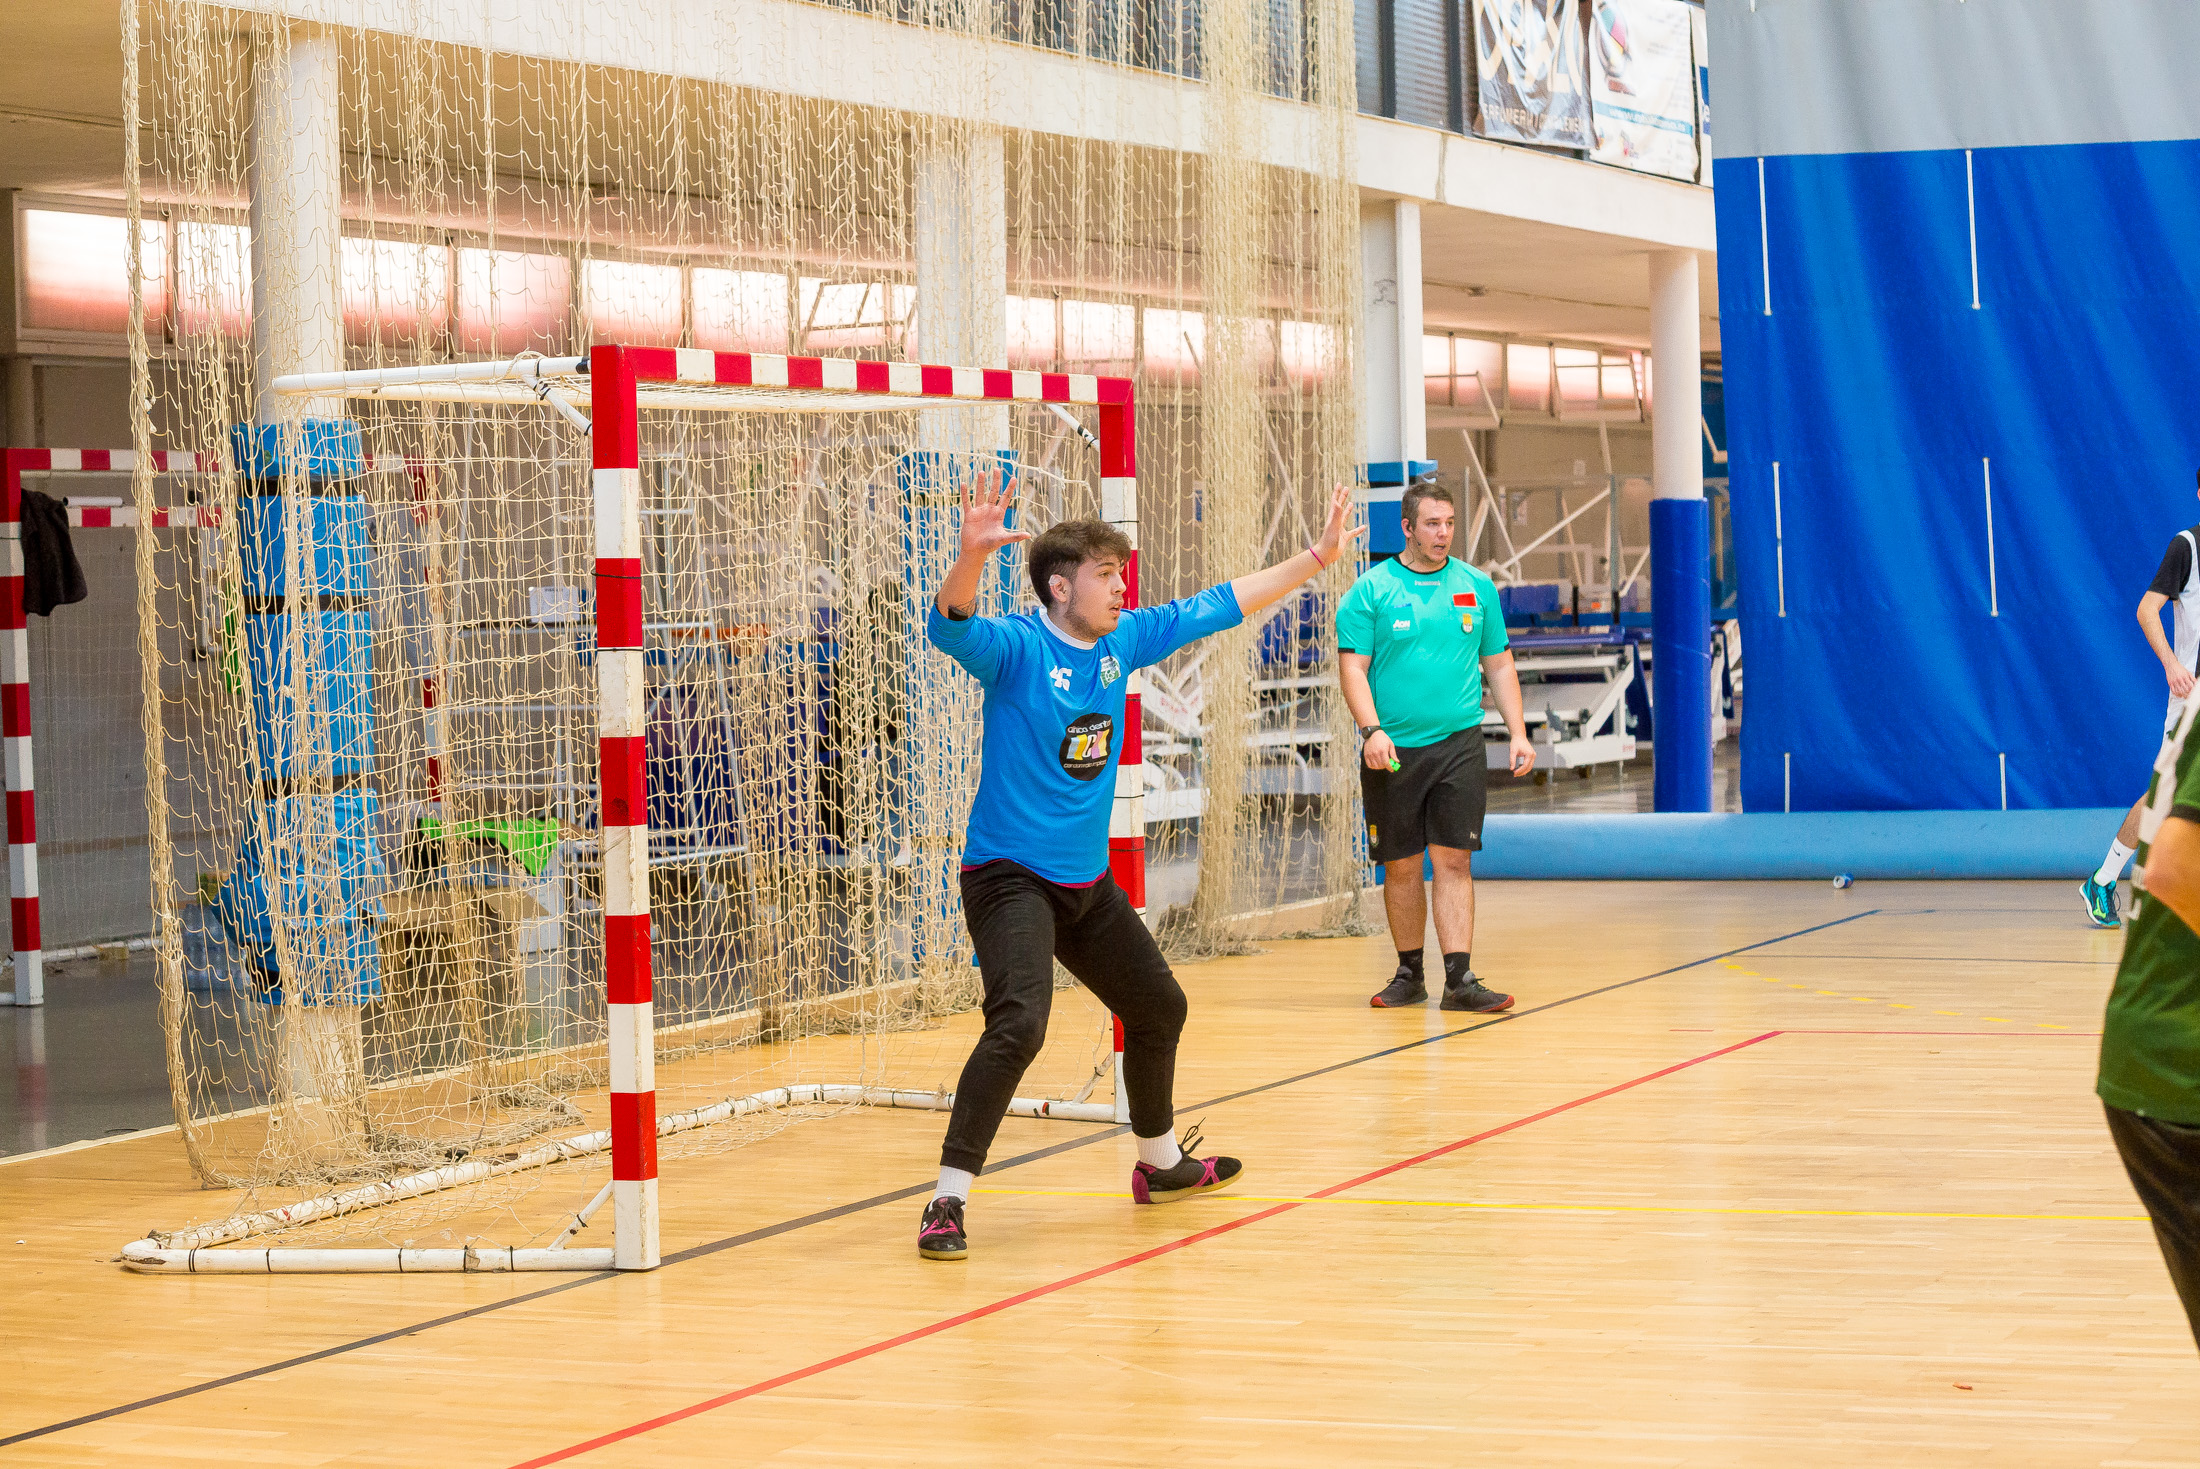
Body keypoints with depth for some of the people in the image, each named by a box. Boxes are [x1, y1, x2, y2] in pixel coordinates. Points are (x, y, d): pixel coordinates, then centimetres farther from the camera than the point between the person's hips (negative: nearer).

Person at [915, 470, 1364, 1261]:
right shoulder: (1017, 647, -16)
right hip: (1010, 875, -8)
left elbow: (1217, 606, 14)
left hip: (1088, 881, 8)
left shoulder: (1125, 640, 3)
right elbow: (951, 627, -37)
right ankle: (947, 1200, -22)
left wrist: (1316, 557, 16)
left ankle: (1160, 1163, 46)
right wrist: (972, 555, -56)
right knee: (1018, 1024, -27)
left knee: (1158, 1008, 22)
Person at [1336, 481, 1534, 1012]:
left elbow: (1499, 664, 15)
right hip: (1393, 750, -1)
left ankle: (1459, 978, -8)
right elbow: (1353, 666, -4)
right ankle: (1409, 975, 18)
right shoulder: (1372, 590, -1)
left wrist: (1517, 732, 7)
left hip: (1458, 744, 1)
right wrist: (1371, 730, -17)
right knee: (1401, 865, 5)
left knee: (1453, 859, -6)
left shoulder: (1476, 586, 9)